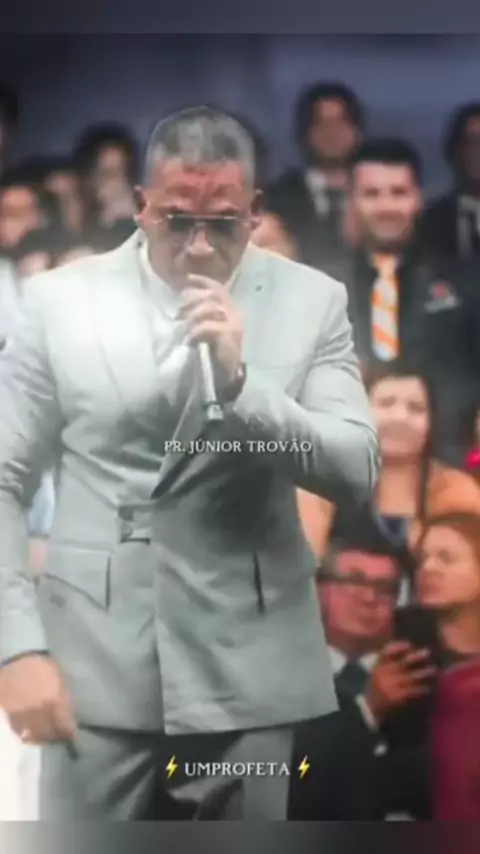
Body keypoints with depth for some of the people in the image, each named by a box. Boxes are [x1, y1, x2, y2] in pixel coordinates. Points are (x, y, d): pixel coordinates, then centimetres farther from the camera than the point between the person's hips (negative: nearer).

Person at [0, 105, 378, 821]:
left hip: (248, 672, 1)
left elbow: (357, 473, -3)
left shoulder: (312, 301, 3)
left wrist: (241, 380, -17)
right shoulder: (62, 300, 2)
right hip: (96, 668, 0)